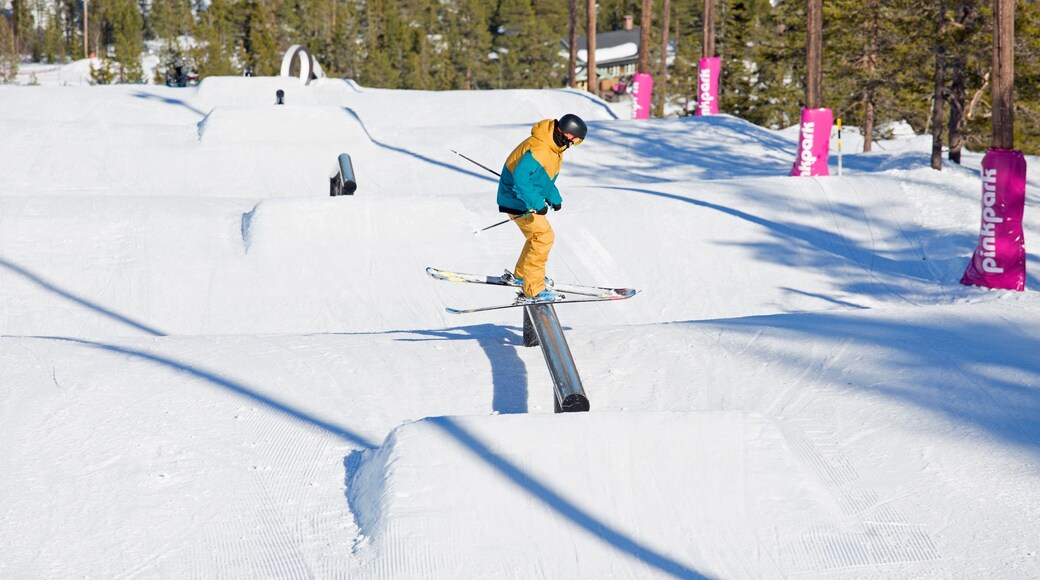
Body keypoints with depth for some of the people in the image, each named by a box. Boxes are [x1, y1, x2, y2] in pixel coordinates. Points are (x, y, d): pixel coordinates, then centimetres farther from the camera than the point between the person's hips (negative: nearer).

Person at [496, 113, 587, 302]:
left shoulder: (553, 148, 3)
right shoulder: (537, 150, -31)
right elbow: (520, 180, -36)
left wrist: (554, 198, 9)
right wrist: (537, 204, -36)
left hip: (528, 200, 10)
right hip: (518, 201, -10)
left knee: (538, 235, 22)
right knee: (543, 237, -11)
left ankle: (521, 275, 42)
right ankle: (534, 289, -8)